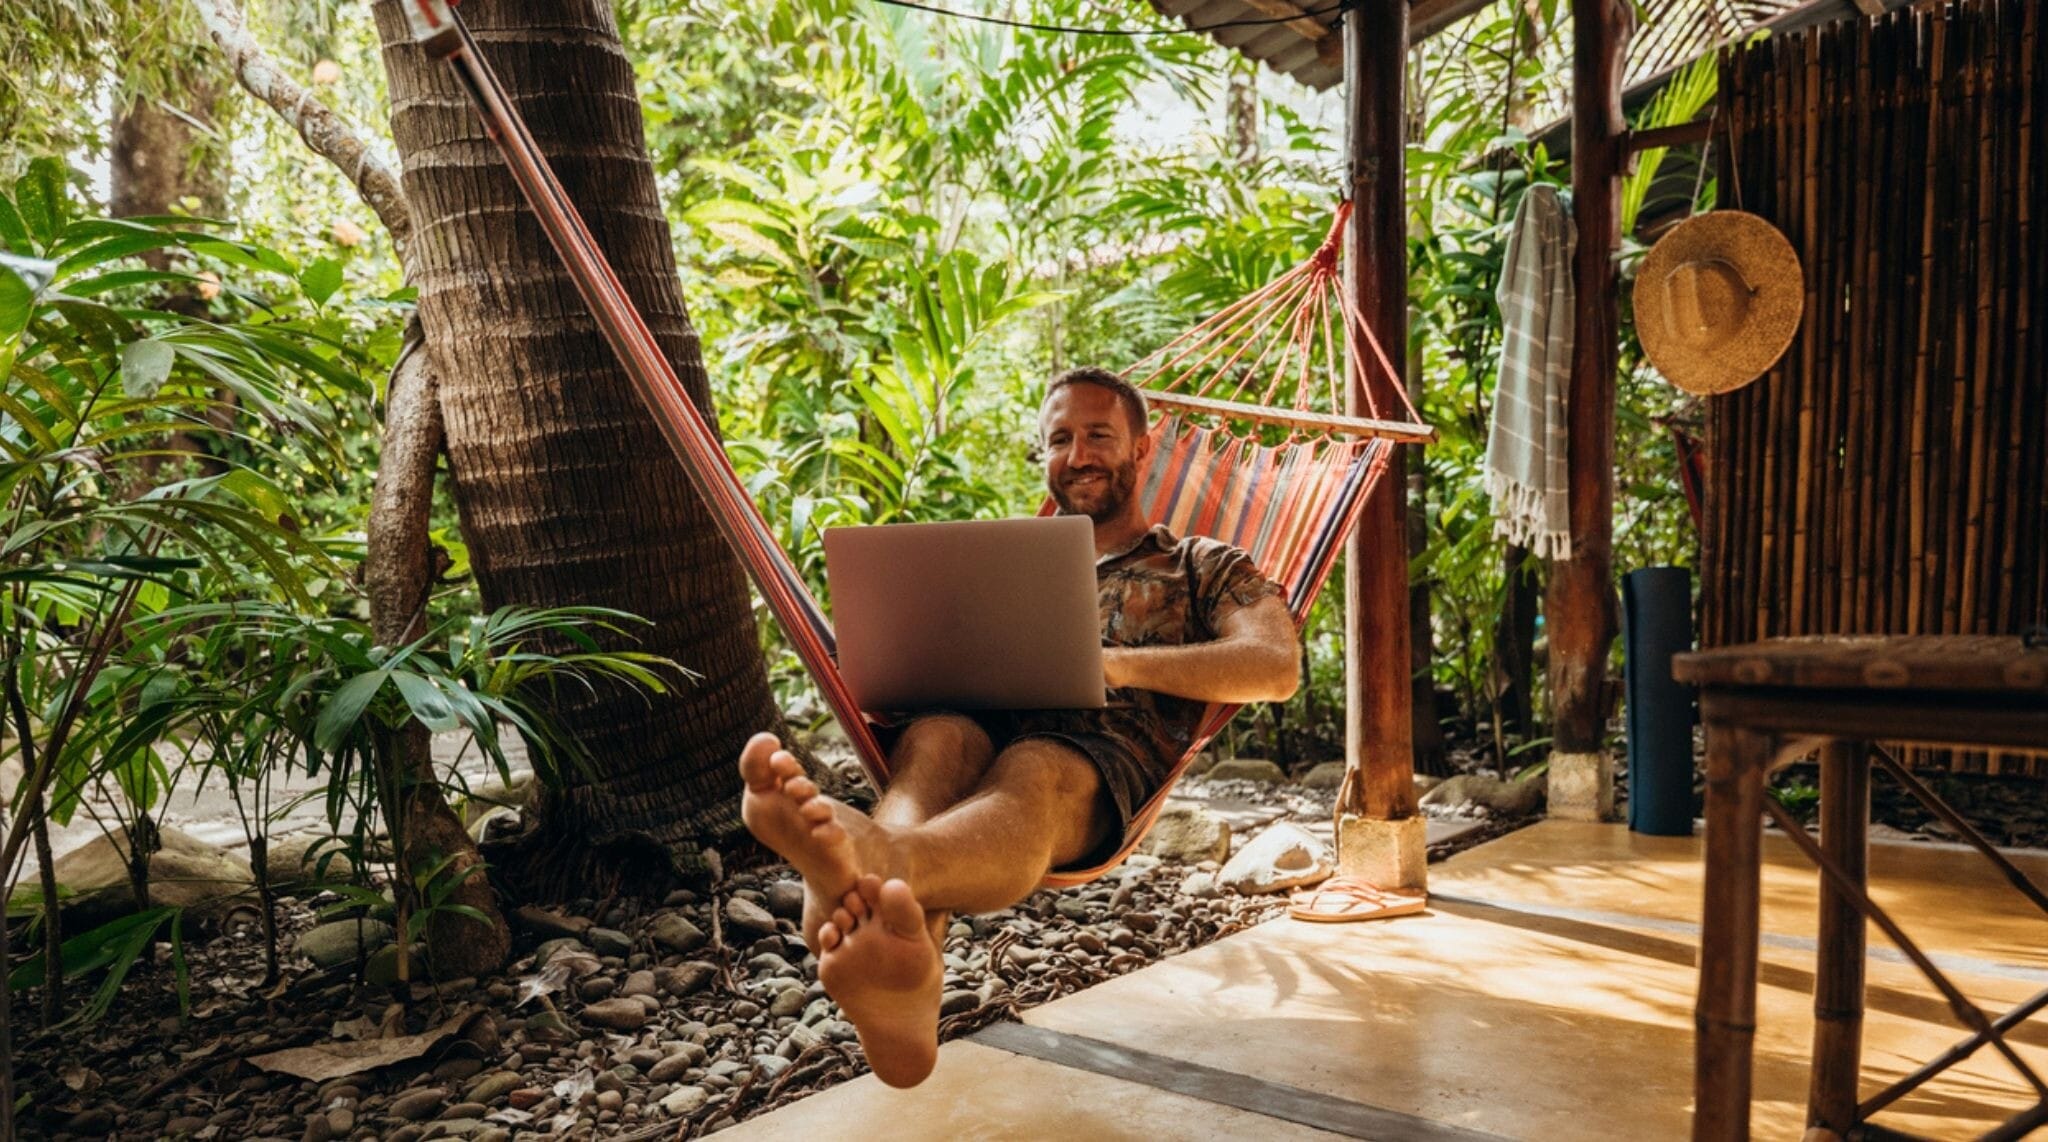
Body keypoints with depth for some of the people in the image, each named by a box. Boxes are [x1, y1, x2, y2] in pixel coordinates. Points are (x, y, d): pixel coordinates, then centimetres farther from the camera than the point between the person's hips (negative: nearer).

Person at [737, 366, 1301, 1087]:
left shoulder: (1203, 568, 23)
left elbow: (1277, 668, 3)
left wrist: (1118, 663, -9)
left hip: (1102, 762, -3)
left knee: (1028, 772, -38)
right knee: (934, 739, -33)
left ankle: (870, 864, -73)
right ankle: (900, 963, -64)